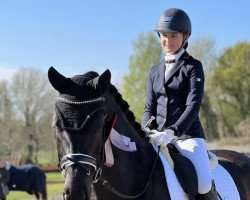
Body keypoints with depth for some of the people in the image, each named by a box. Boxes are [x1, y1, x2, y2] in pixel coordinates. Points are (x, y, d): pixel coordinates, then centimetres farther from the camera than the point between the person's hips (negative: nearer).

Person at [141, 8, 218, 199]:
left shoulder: (193, 66, 0)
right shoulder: (155, 71, 15)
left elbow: (193, 105, -11)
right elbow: (150, 107, 14)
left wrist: (171, 132, -26)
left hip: (188, 135, -5)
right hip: (160, 136, 5)